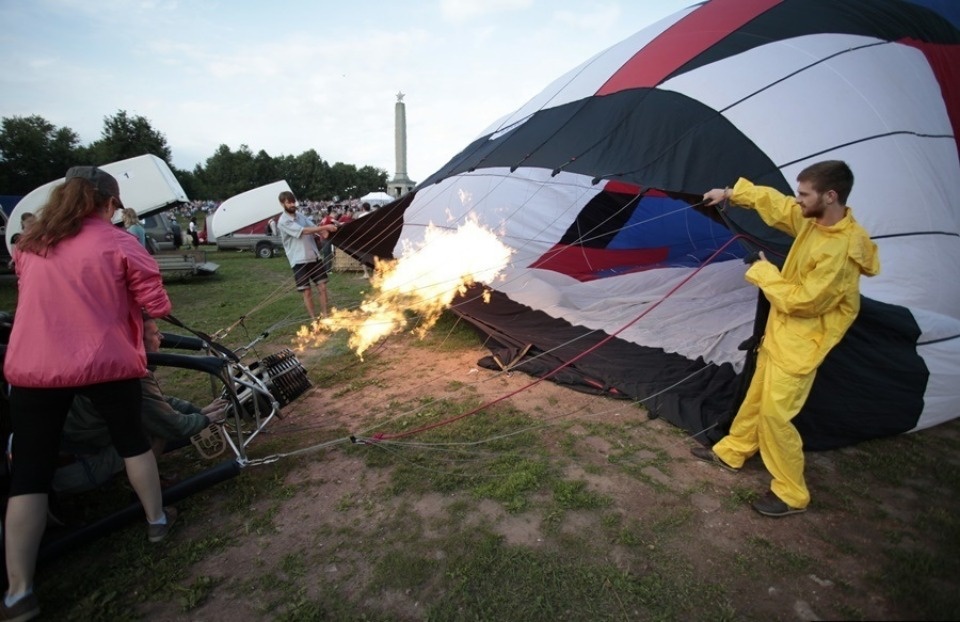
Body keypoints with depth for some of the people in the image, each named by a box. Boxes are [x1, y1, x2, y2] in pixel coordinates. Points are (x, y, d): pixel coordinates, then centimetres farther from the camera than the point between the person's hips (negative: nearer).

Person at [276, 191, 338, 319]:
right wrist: (325, 227, -23)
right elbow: (304, 231, -20)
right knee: (307, 291, 1)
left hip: (314, 256, 6)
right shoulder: (283, 221, -11)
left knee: (322, 286, 6)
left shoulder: (300, 215, 12)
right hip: (299, 260, -6)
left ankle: (324, 315, 17)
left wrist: (327, 232, -19)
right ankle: (314, 319, 12)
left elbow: (314, 227, 3)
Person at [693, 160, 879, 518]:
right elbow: (774, 203, 14)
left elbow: (803, 301, -25)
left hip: (800, 343, -9)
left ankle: (791, 493, 16)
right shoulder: (811, 220, -2)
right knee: (756, 396, 20)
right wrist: (732, 193, 16)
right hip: (780, 332, 9)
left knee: (775, 412, -3)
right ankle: (731, 452, 38)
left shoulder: (841, 250, -28)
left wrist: (763, 273, -14)